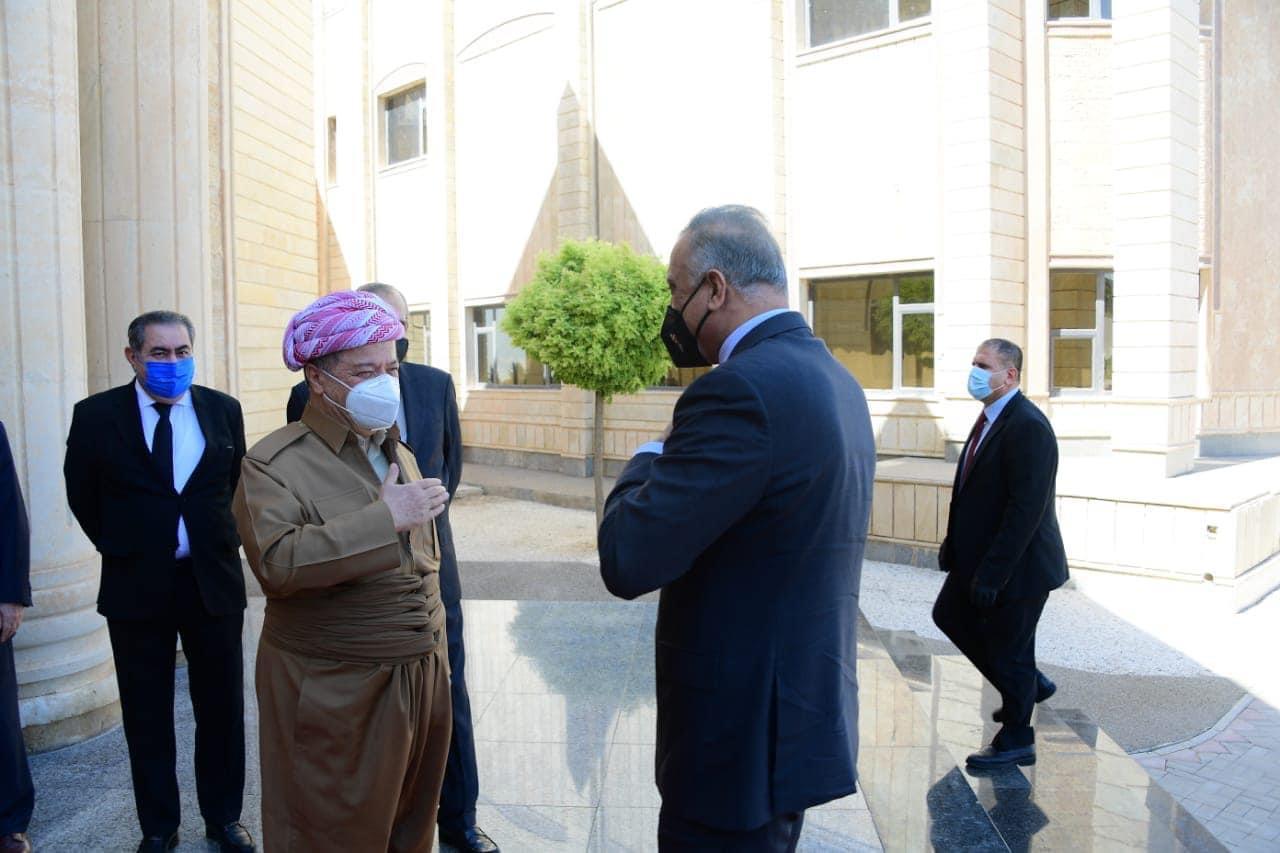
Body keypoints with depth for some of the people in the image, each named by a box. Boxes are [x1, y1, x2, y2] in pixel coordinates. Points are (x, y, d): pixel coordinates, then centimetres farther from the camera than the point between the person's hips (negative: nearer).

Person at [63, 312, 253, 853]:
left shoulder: (223, 410, 1)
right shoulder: (97, 415, -4)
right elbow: (82, 493, 8)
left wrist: (224, 542, 7)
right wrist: (115, 545, 7)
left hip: (214, 580, 1)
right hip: (137, 584, -1)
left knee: (221, 708, 11)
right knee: (147, 716, 11)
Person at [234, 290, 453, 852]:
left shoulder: (401, 456, 13)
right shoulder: (274, 464, -10)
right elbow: (277, 563, -26)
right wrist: (384, 519, -27)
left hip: (422, 680, 6)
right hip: (333, 697, -6)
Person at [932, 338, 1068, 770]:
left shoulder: (1028, 426, -23)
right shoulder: (990, 418, 7)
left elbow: (1026, 508, -26)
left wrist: (992, 573, -25)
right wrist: (954, 543, 10)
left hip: (1018, 565, -10)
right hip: (979, 556, 10)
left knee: (1009, 650, 5)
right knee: (950, 615, 21)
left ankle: (1016, 741, 27)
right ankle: (1028, 684, 37)